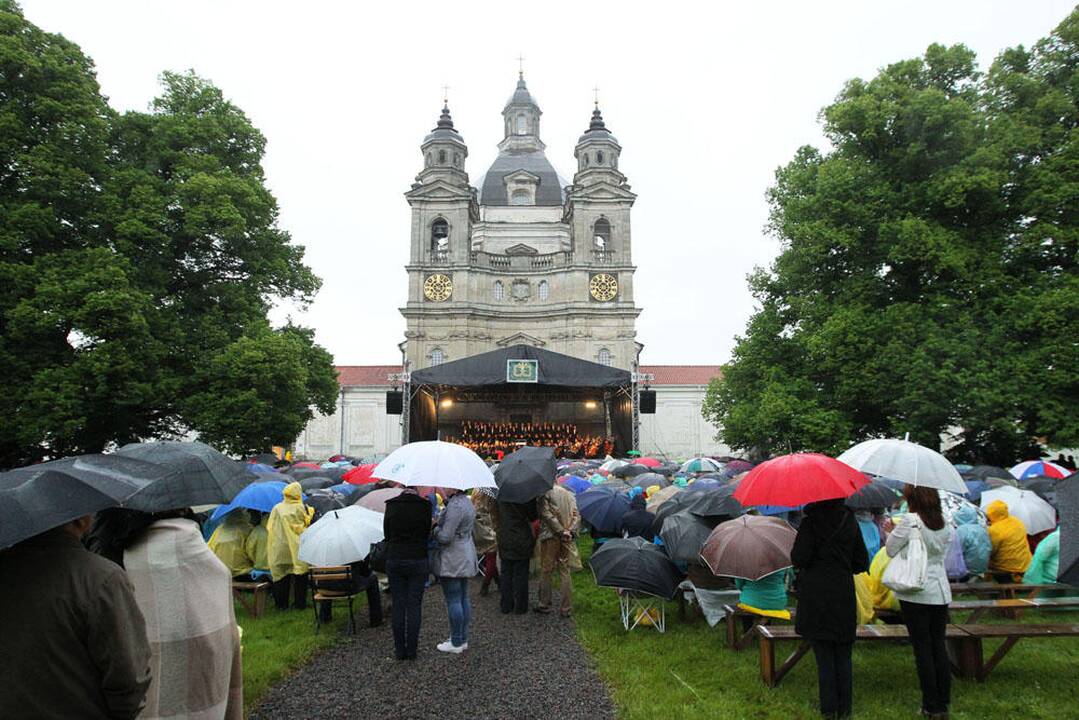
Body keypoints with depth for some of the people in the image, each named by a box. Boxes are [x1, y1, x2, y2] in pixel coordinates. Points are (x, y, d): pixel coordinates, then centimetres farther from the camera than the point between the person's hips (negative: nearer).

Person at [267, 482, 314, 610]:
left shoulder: (277, 508, 0)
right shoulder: (301, 508, -9)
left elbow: (269, 528, 5)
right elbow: (306, 525, -6)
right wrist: (310, 513, 7)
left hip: (279, 548, 3)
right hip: (297, 547, -2)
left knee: (280, 575, 10)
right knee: (299, 574, 7)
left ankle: (281, 604, 16)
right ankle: (299, 603, 9)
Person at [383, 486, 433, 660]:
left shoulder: (391, 505, -3)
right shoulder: (425, 505, -10)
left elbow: (387, 533, 4)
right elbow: (427, 533, -2)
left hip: (394, 560, 2)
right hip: (418, 561, -2)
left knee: (398, 606, 10)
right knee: (415, 606, 7)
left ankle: (399, 650, 16)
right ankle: (412, 650, 11)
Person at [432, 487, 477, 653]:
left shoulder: (455, 506, -21)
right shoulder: (466, 501, 10)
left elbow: (445, 537, -22)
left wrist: (434, 528, -3)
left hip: (452, 560, -10)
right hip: (466, 557, 10)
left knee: (453, 601, -1)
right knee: (463, 599, 14)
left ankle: (456, 642, 7)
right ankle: (463, 639, 22)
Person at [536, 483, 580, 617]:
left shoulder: (544, 495, -7)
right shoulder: (568, 494, 13)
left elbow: (548, 515, -15)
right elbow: (576, 515, 7)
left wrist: (561, 531, -13)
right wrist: (571, 531, -4)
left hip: (550, 536, -5)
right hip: (567, 539, 5)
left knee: (545, 571, 8)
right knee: (565, 571, 10)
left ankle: (544, 605, 16)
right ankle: (566, 608, 11)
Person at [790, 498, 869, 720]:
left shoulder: (810, 522, -11)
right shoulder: (850, 521, 2)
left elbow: (799, 559, -14)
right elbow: (862, 564, 7)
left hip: (816, 597, -3)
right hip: (844, 596, 3)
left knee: (824, 656, 6)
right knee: (843, 657, 12)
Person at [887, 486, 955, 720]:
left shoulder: (910, 521, -16)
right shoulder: (946, 524, 3)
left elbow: (891, 550, -11)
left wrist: (891, 532, 8)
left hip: (915, 594, -5)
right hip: (941, 592, 6)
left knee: (922, 648, 3)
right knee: (939, 645, 13)